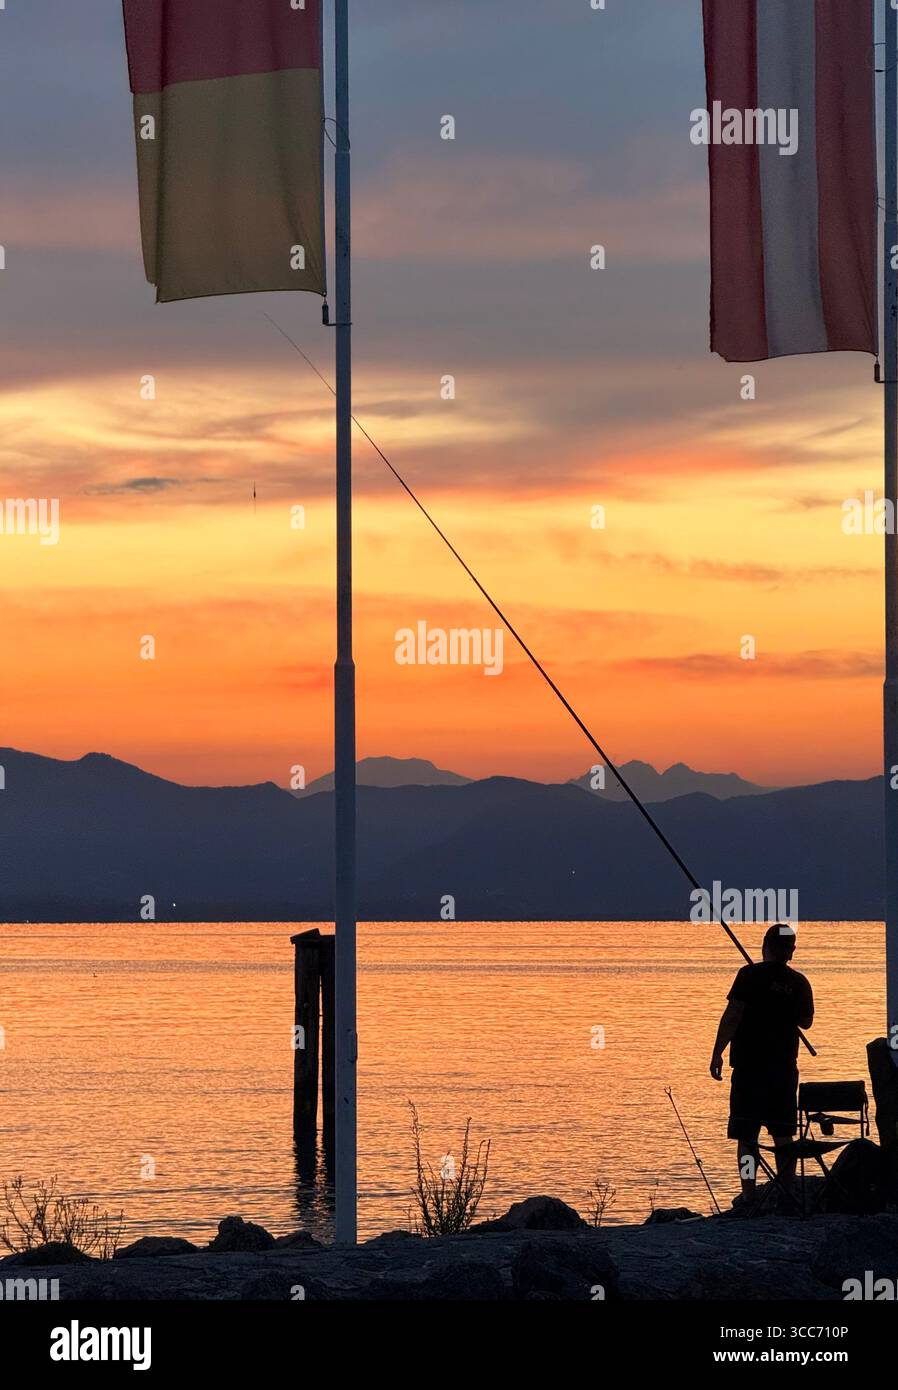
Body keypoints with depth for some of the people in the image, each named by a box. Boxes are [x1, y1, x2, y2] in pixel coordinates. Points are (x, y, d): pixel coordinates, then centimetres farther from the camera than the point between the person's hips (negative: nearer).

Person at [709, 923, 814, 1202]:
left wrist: (717, 1053, -9)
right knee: (782, 1135, 10)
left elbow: (732, 1015, -12)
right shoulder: (799, 983, 5)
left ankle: (749, 1197, -8)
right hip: (785, 1068, 4)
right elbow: (806, 1021, 18)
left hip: (749, 1066, -4)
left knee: (747, 1136, -2)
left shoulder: (750, 975, -7)